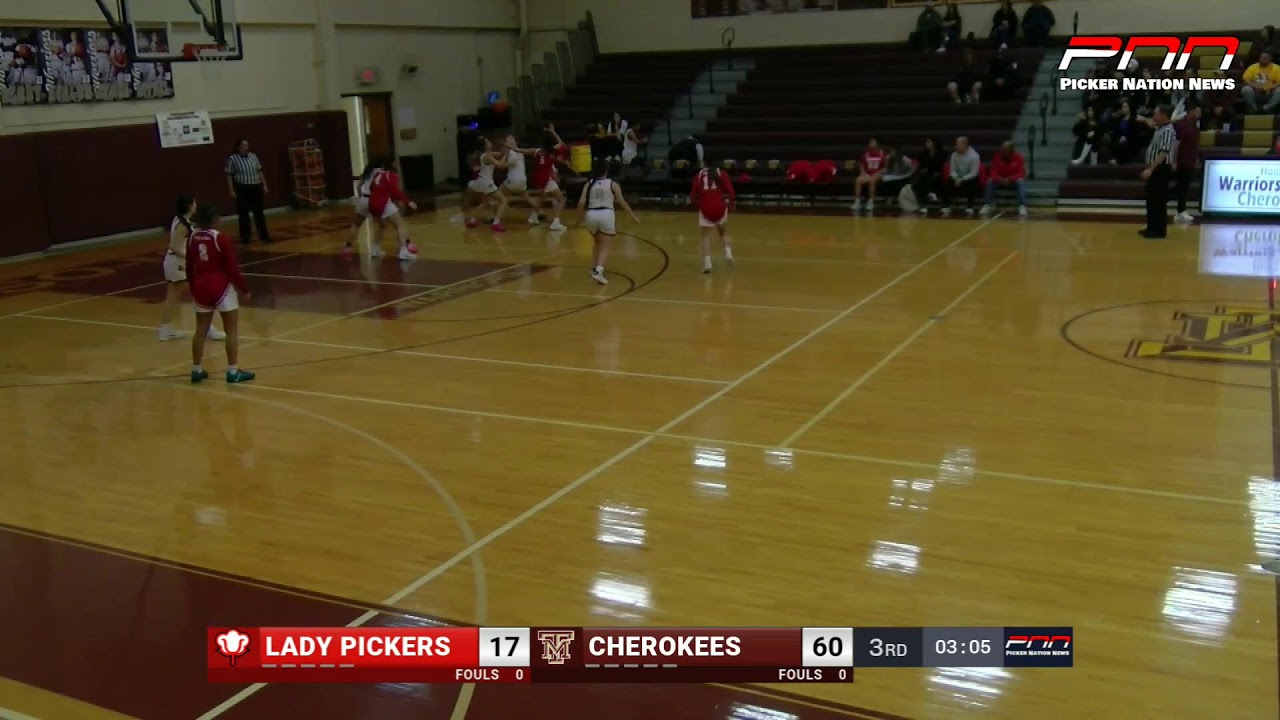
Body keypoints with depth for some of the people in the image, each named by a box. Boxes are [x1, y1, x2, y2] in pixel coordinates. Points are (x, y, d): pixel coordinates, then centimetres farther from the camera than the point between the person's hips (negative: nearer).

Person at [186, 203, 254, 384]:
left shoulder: (192, 238, 2)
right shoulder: (219, 238, -15)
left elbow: (189, 268, 11)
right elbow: (232, 268, -13)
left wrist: (194, 288, 25)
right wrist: (245, 289, -4)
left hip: (200, 288, 6)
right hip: (221, 287, -6)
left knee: (201, 330, 14)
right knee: (232, 330, 3)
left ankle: (196, 370, 20)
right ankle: (233, 371, 3)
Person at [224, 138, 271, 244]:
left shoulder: (253, 155, 7)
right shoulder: (232, 159, -7)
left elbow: (259, 171, 14)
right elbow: (229, 176, -6)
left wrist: (264, 185, 11)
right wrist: (231, 191, -11)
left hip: (256, 187, 4)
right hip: (242, 189, -4)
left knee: (259, 212, 8)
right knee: (243, 213, 2)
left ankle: (263, 234, 15)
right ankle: (245, 236, 12)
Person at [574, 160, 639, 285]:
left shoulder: (589, 184, 7)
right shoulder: (612, 184, 2)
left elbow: (581, 203, 0)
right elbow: (622, 202, 1)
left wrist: (580, 219, 14)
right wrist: (633, 216, 10)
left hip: (591, 215, 3)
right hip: (606, 214, -3)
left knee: (596, 242, 27)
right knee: (604, 246, 2)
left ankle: (594, 268, 28)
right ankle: (598, 271, -17)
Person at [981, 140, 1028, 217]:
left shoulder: (1018, 157, -15)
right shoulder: (997, 157, -10)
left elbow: (1022, 174, -19)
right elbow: (993, 172, -12)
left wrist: (1010, 179, -37)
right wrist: (999, 179, -35)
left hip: (1014, 181, -2)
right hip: (1001, 181, 2)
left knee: (1021, 181, -34)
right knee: (990, 180, -26)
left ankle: (1022, 206, -37)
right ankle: (989, 205, -21)